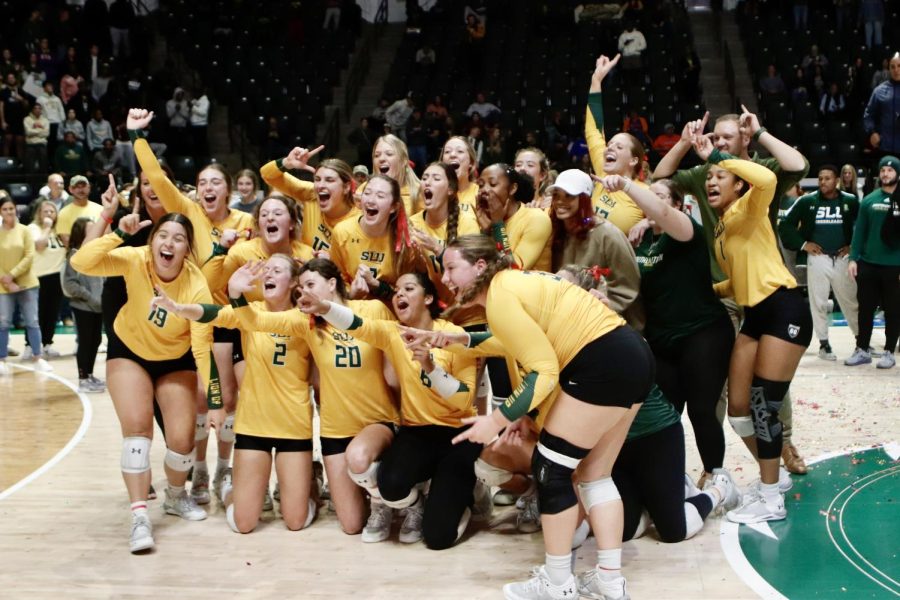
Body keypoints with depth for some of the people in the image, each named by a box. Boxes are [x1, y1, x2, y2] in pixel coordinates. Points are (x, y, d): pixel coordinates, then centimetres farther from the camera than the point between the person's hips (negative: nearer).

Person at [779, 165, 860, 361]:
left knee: (851, 301, 7)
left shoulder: (850, 201, 1)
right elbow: (785, 225, 2)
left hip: (842, 259, 1)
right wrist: (802, 244, -4)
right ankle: (824, 344, 11)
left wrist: (854, 246, 4)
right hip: (817, 258, -1)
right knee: (818, 302, 3)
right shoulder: (807, 201, -2)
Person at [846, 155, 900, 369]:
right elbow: (860, 231, 5)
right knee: (865, 308, 9)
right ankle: (862, 350, 19)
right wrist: (853, 258, -2)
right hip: (868, 264, 2)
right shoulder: (869, 200, 4)